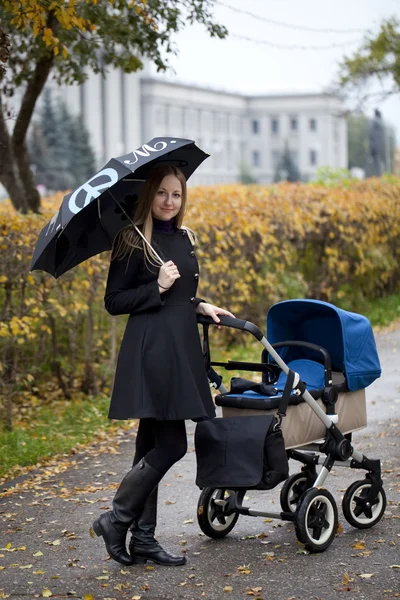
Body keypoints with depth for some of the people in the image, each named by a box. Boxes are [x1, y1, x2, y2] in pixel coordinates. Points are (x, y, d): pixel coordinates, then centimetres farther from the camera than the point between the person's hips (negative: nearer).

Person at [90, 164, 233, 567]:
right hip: (152, 350, -8)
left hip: (182, 348, 8)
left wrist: (200, 306, 8)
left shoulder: (184, 238, 15)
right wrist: (157, 286, -17)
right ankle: (115, 521, 2)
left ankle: (143, 540, 15)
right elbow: (114, 301, -8)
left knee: (153, 443, 10)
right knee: (171, 444, -11)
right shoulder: (132, 240, -7)